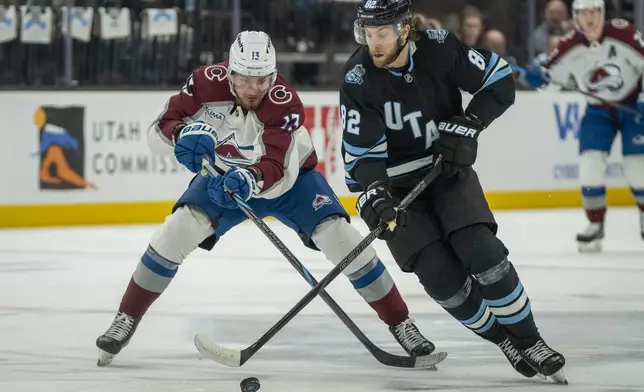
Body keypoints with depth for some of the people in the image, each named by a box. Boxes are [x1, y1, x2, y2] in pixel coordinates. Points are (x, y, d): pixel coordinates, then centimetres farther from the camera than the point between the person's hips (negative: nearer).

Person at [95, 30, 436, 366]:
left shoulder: (284, 101, -34)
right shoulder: (208, 83, -27)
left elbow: (279, 172, -41)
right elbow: (158, 132, -23)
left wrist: (251, 180, -62)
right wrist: (184, 134, -46)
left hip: (289, 174, -2)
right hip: (224, 174, 2)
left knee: (339, 236, -18)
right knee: (180, 228, -21)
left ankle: (401, 324, -5)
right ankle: (126, 319, -7)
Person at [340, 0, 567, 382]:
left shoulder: (439, 48, -16)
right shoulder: (358, 79, -19)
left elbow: (500, 80, -6)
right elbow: (362, 152, -18)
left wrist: (464, 127, -16)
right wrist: (374, 197, -35)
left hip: (449, 171, 1)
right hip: (397, 186, -1)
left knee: (482, 253, -19)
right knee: (441, 276, -14)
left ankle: (529, 341, -4)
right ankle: (505, 341, 7)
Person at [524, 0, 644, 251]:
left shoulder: (622, 33, -22)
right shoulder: (570, 46, -13)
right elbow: (551, 72, -4)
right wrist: (536, 75, -27)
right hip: (597, 110, 3)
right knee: (590, 164, -10)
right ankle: (595, 226, 3)